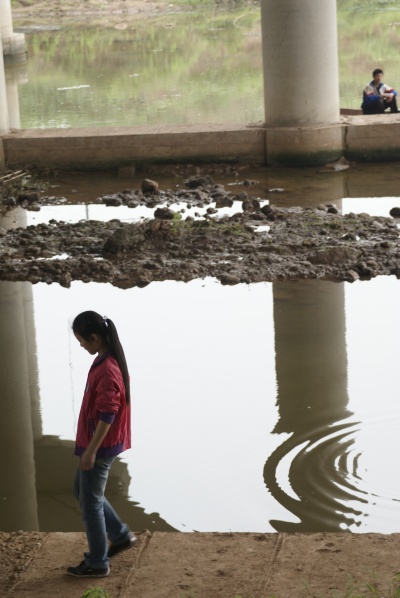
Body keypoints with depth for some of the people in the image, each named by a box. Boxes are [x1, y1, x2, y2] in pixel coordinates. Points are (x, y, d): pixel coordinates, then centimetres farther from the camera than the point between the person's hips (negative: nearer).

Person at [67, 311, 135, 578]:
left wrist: (91, 450, -21)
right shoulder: (109, 360, 5)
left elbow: (107, 416, -26)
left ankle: (97, 563, 14)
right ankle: (121, 536, 31)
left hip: (101, 446, -10)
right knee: (82, 491, 23)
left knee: (90, 502, 2)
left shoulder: (107, 369, -26)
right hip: (99, 443, 10)